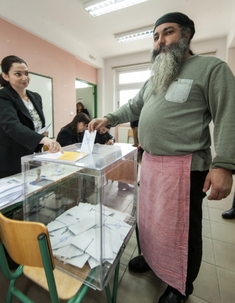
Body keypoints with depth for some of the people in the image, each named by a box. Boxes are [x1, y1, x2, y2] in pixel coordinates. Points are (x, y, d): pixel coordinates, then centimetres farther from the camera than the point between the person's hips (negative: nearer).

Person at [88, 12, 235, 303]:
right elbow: (133, 107, 24)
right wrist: (108, 118, 11)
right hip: (149, 161, 7)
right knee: (149, 217, 20)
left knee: (181, 227, 8)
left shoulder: (211, 67, -2)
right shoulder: (153, 79, 20)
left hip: (184, 165, -7)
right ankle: (151, 257, 47)